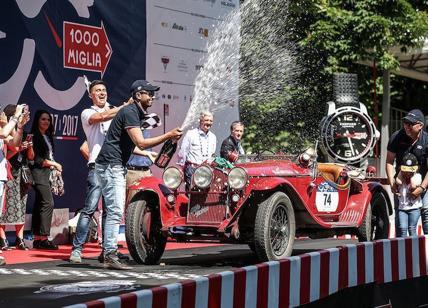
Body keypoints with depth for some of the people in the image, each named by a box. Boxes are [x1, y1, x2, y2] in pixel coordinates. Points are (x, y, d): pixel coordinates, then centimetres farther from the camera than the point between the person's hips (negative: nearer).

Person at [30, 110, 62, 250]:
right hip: (39, 172, -9)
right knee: (48, 203, -16)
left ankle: (37, 239, 8)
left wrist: (54, 166, 6)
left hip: (47, 172, 9)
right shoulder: (34, 136, -7)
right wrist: (53, 164, -8)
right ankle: (44, 238, -17)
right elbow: (35, 159, -13)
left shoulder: (48, 136, 19)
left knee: (39, 205, 8)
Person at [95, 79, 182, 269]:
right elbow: (141, 143, -23)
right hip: (110, 165, -11)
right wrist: (168, 136, -21)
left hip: (117, 167, 11)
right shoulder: (130, 112, -14)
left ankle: (109, 253, 16)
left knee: (115, 211, 12)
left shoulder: (137, 114, 19)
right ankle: (110, 256, -15)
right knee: (115, 211, -14)